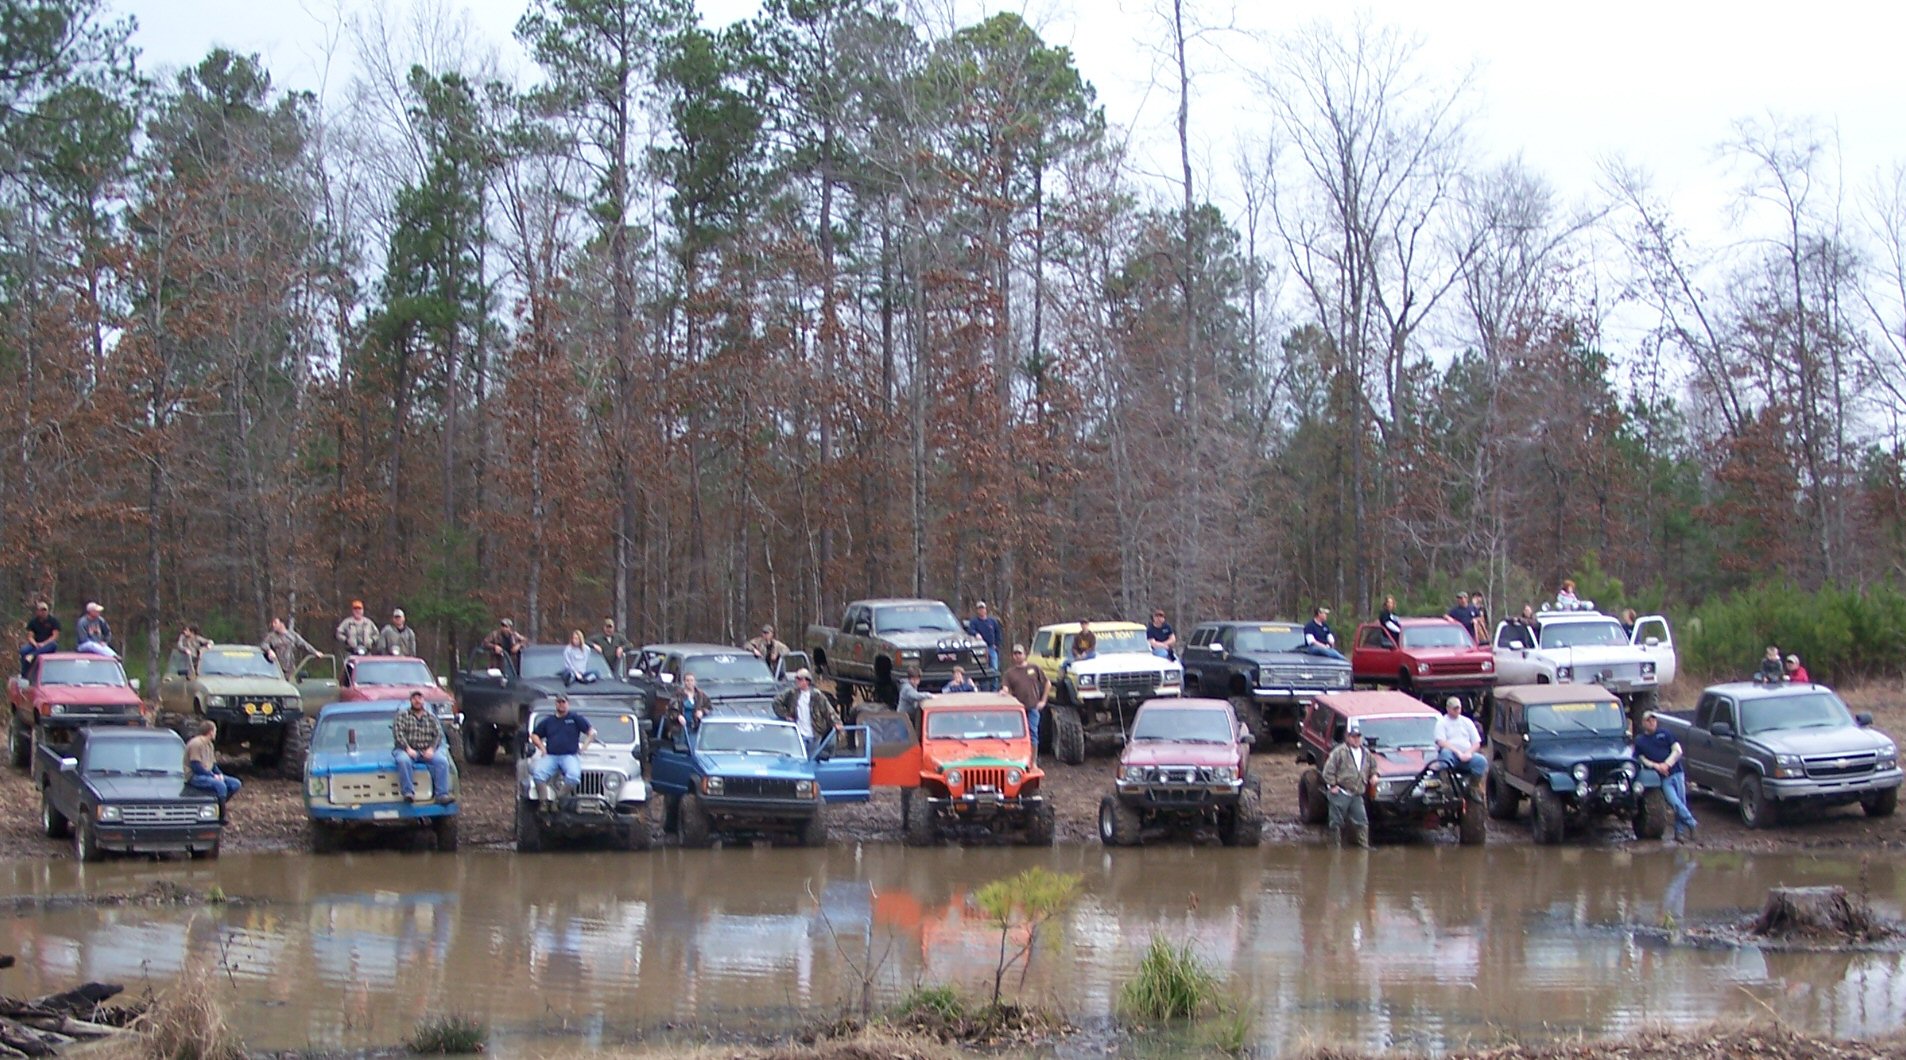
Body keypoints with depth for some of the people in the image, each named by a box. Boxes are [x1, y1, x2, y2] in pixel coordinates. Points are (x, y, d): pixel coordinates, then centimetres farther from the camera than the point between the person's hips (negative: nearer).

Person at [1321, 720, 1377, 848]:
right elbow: (1328, 769, -10)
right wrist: (1332, 785, -12)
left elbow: (1373, 765, 31)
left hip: (1356, 794, 5)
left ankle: (1364, 845, 2)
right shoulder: (1339, 752, -9)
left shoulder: (1366, 754, 12)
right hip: (1340, 793, -5)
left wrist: (1374, 774, 12)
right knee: (1337, 822, 1)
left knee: (1361, 821, -2)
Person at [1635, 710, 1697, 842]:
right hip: (1663, 778, -1)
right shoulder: (1639, 741, 10)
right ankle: (1691, 824, -2)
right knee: (1675, 803, -16)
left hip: (1676, 772, 1)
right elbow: (1642, 759, 5)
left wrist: (1666, 764, -11)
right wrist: (1656, 766, -12)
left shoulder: (1665, 734, 8)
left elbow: (1677, 751, 2)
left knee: (1681, 803, 0)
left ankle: (1680, 832, 9)